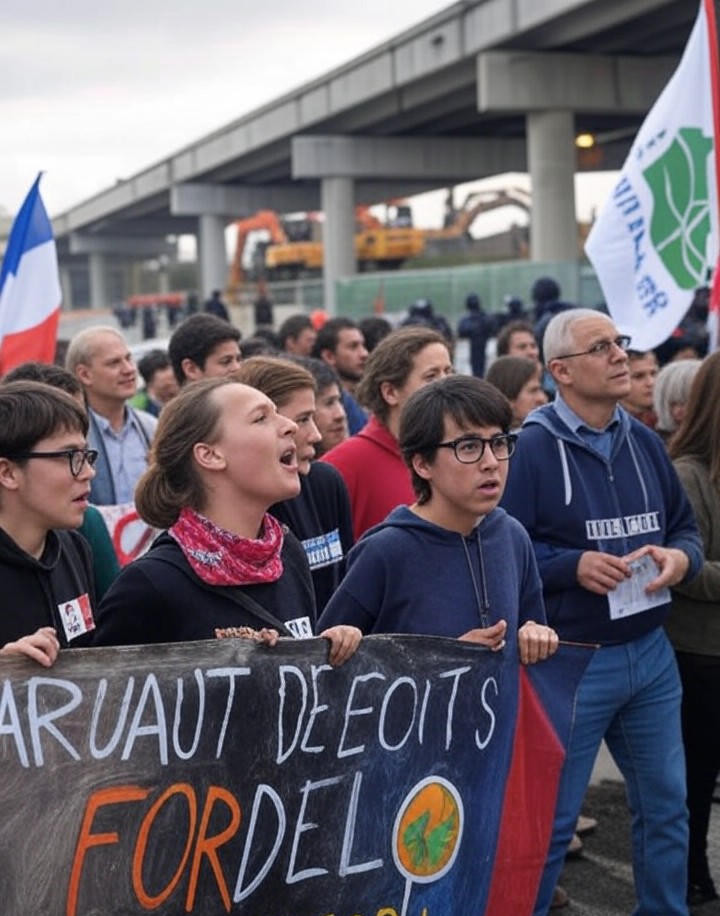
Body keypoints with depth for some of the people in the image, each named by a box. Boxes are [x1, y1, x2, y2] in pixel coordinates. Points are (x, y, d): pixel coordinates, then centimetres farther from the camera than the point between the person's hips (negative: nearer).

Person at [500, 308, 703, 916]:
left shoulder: (645, 442, 7)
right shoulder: (533, 448, -12)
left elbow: (686, 527, 14)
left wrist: (681, 558, -7)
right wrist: (574, 566, -23)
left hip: (651, 652, 6)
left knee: (666, 805, 17)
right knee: (550, 818, 6)